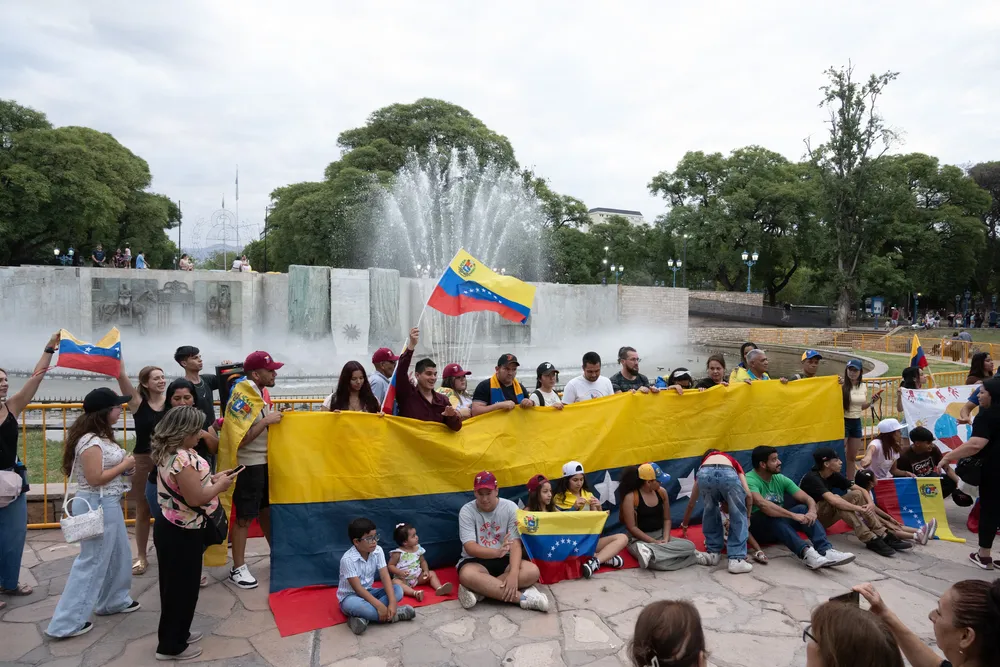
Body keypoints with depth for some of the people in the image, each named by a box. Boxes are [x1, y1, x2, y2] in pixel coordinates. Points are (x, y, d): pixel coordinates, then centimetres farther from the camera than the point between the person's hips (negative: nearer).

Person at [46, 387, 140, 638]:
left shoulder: (100, 437, 9)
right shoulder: (91, 442, -22)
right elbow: (95, 478, -24)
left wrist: (125, 466, 3)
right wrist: (123, 466, -14)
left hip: (108, 503, 10)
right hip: (98, 506, -10)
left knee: (118, 554, 22)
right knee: (92, 561, 0)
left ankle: (114, 601, 39)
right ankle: (66, 623, 11)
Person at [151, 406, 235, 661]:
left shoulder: (169, 453, 4)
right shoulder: (183, 460, -29)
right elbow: (195, 498, -27)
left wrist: (212, 478, 6)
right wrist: (220, 486, -13)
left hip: (171, 527, 10)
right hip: (182, 533, -10)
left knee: (175, 585, 22)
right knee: (181, 587, 5)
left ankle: (176, 634, 37)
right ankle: (171, 646, 19)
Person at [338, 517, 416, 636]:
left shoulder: (378, 551, -9)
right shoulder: (348, 559, -24)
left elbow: (385, 577, -14)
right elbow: (358, 588, -26)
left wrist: (392, 602, -29)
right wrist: (379, 606, -34)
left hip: (369, 592, 6)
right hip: (350, 596, -6)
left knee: (398, 590, -17)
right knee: (352, 604, -42)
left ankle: (363, 618, -27)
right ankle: (392, 615, -27)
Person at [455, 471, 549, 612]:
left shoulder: (510, 508, -6)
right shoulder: (467, 511, -9)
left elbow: (515, 544, -15)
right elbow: (470, 547, -20)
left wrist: (513, 573, -34)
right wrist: (497, 552, -40)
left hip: (505, 560, 2)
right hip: (476, 560, -2)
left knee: (532, 571, -28)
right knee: (467, 575, -38)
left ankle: (478, 591, -28)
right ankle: (523, 597, -32)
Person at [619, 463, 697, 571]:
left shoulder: (661, 492, 2)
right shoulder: (630, 497, -15)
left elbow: (667, 519, 9)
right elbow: (631, 528, -14)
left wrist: (666, 539, -9)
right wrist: (654, 542, -19)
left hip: (660, 536, 8)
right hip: (639, 539, -8)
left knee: (689, 546, -21)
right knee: (655, 560, -42)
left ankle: (650, 551, -25)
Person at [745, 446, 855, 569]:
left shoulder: (780, 479, 5)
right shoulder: (749, 481, -17)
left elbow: (807, 498, -2)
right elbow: (763, 504, -35)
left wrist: (812, 511, -24)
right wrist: (793, 515, -36)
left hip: (779, 528, 6)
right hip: (757, 527, -6)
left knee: (803, 509, -17)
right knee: (771, 515, -36)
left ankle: (826, 550, -36)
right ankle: (805, 552, -53)